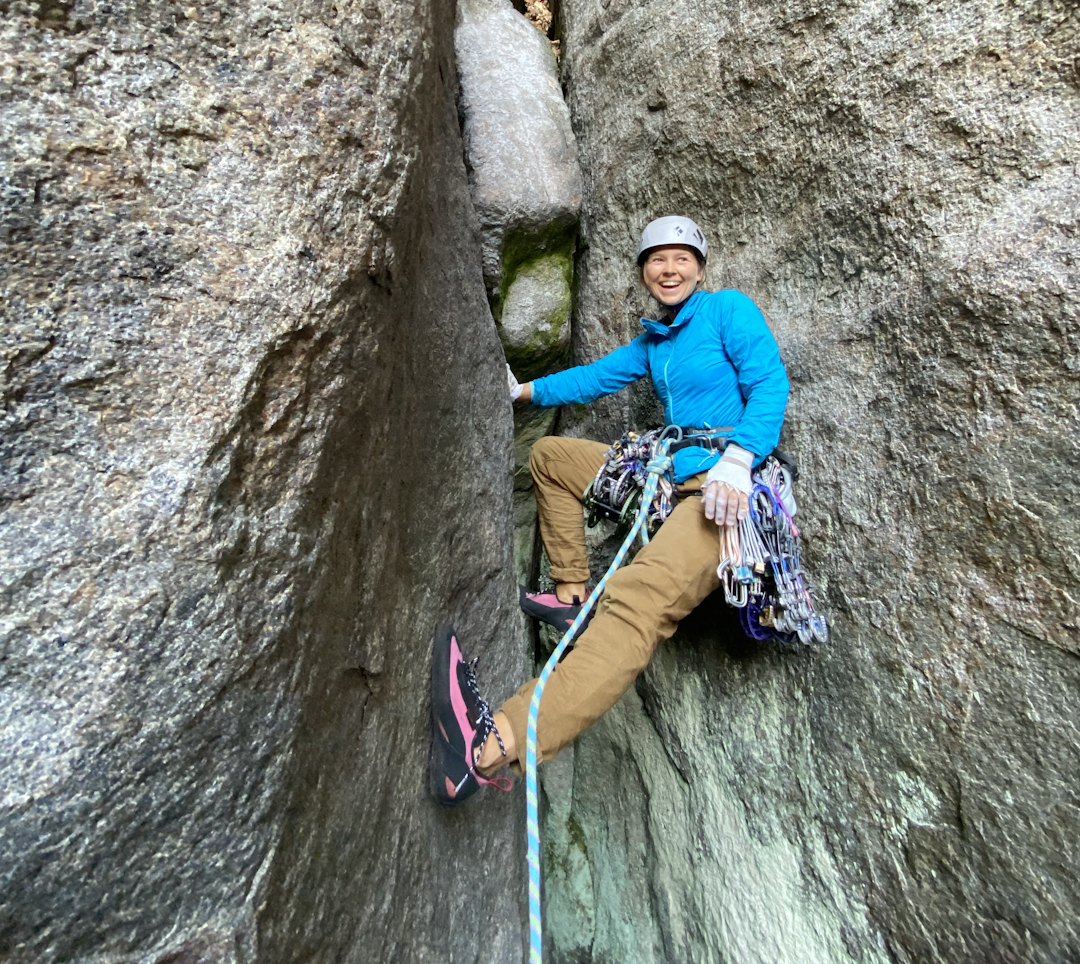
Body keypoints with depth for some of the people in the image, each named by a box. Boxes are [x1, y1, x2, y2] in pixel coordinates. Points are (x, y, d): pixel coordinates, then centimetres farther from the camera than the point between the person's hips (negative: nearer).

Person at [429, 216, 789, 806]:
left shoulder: (729, 310, 2)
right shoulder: (653, 341, 22)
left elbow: (770, 385, -9)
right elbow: (596, 377, 29)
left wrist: (737, 460, -25)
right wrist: (524, 391, 32)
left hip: (725, 485, -8)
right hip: (667, 474, 9)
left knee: (640, 598, -36)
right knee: (548, 455, 17)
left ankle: (495, 744, -55)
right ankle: (571, 596, 8)